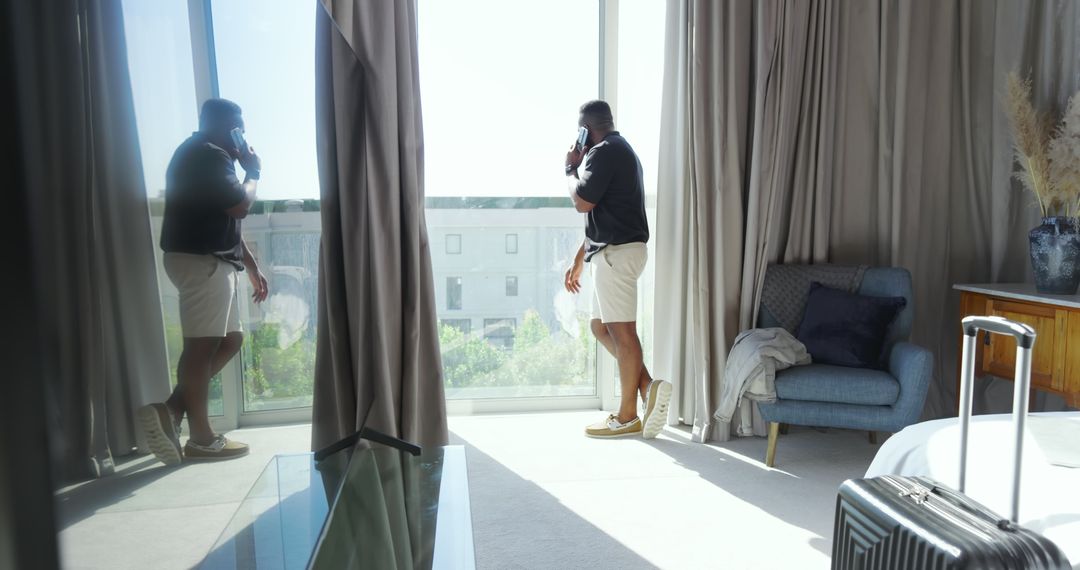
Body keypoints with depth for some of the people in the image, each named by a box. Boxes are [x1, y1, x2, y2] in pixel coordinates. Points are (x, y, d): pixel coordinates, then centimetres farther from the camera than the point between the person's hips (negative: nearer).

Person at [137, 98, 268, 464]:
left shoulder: (208, 158, 24)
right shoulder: (206, 155, -10)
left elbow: (228, 225, 24)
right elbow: (240, 206, -18)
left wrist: (253, 267, 21)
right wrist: (253, 172, 2)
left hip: (211, 261, 11)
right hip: (201, 260, -11)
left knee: (229, 341, 11)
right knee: (202, 345, -7)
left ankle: (171, 408, 9)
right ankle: (201, 439, -1)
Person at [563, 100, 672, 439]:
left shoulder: (605, 151, -10)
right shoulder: (620, 151, 23)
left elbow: (582, 203, -16)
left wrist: (570, 169, 3)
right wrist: (578, 262, 25)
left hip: (617, 252, -11)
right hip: (615, 251, 11)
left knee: (621, 330, -6)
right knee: (600, 326, 13)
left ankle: (628, 417, 2)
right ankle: (647, 386, 7)